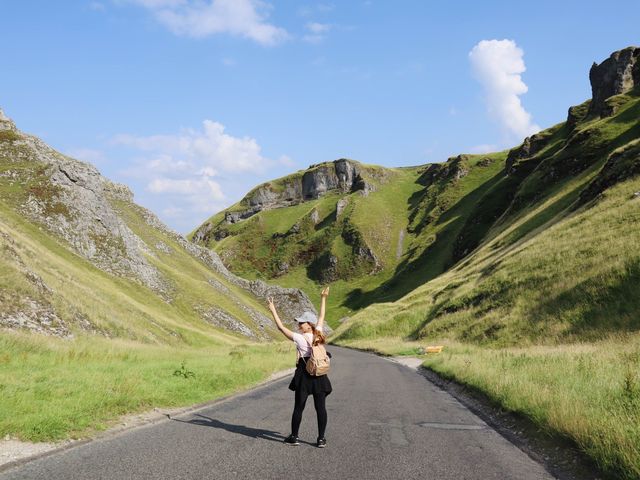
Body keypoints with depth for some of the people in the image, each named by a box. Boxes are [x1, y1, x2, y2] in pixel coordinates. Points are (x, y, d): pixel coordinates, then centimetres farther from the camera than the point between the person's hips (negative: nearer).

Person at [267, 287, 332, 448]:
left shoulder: (300, 338, -13)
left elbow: (281, 327, -11)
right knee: (320, 407, 4)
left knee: (298, 406, 6)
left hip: (304, 374, -4)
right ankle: (321, 439, 6)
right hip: (319, 375, 4)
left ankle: (294, 437, 15)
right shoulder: (318, 334, 1)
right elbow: (321, 317, 16)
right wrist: (323, 299, 26)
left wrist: (273, 310, -5)